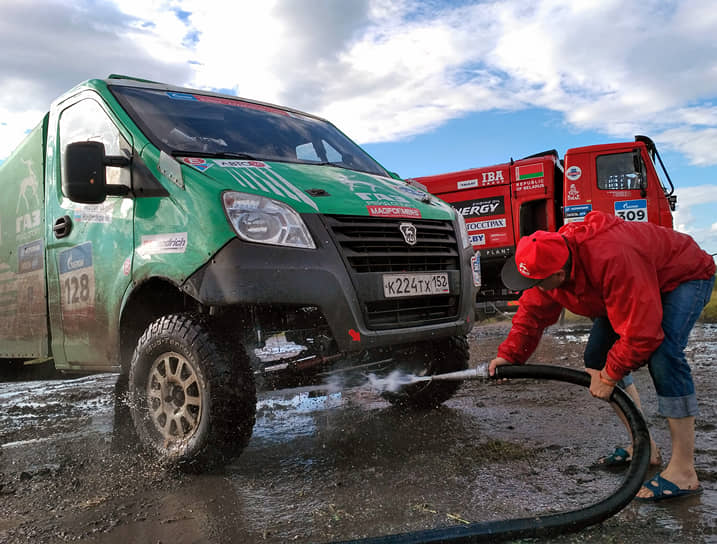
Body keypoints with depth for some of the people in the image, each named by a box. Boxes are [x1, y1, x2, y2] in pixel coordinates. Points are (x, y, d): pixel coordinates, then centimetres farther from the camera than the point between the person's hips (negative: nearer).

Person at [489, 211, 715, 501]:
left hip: (686, 276, -8)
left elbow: (641, 333, -41)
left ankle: (683, 471, -20)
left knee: (662, 354, -30)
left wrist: (608, 376, -28)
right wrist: (510, 354, -13)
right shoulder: (551, 257, -19)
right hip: (639, 284, 8)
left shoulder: (612, 261, -45)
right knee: (596, 357, -1)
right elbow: (533, 311, -5)